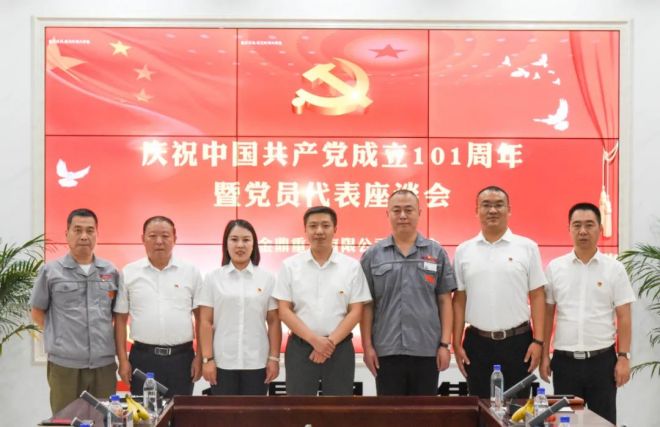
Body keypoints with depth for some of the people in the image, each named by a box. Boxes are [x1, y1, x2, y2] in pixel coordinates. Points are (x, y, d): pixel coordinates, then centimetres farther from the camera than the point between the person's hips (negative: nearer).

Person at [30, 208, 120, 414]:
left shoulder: (111, 271, 7)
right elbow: (37, 312, 8)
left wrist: (104, 335, 5)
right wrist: (59, 336, 1)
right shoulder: (50, 271, 0)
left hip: (104, 364, 3)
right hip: (64, 364, -2)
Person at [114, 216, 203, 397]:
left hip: (181, 357, 0)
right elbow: (120, 319, 5)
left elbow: (201, 317, 4)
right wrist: (122, 360, 0)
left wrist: (199, 357, -1)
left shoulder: (191, 272, 2)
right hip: (143, 357, 0)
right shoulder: (129, 273, 2)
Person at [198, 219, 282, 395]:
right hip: (222, 362, 0)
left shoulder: (267, 278, 3)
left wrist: (274, 358, 0)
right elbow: (205, 322, 1)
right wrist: (207, 359, -4)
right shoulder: (213, 278, 3)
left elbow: (274, 322, 4)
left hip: (257, 363, 0)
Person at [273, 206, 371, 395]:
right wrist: (314, 340, -13)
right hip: (300, 347, 0)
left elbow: (355, 312, -1)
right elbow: (284, 311, -2)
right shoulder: (290, 266, 1)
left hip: (340, 348, 0)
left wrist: (331, 341, -12)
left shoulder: (352, 266, 2)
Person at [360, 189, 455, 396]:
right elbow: (366, 304, 4)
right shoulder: (372, 255, 4)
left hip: (427, 350, 0)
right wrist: (367, 346, -1)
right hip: (386, 351, 0)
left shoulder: (437, 253, 5)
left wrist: (445, 344, -1)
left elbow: (445, 301, 4)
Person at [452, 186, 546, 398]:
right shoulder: (463, 251, 5)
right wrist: (457, 344, 2)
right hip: (477, 342, 1)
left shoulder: (527, 247, 1)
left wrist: (538, 340, -6)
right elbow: (459, 300, 6)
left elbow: (537, 297, 1)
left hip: (518, 341, -1)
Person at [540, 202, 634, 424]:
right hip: (564, 360, 1)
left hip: (602, 359, -1)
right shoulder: (555, 267, 2)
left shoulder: (614, 268, -1)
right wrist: (544, 355, 3)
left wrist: (623, 357, -6)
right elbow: (547, 315, 6)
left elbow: (623, 317, -1)